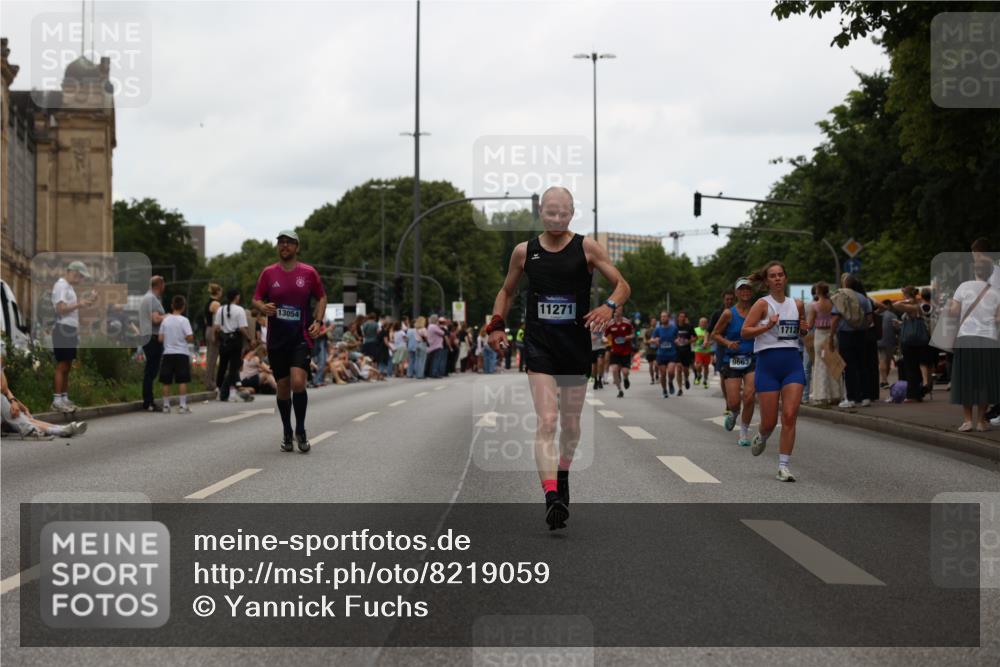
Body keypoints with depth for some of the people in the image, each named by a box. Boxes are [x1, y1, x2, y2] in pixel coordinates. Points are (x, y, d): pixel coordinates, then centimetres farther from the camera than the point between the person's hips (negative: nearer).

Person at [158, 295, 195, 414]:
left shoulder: (165, 320, 3)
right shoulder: (184, 320, -7)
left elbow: (160, 339, 3)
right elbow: (190, 338, -13)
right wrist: (191, 339, 8)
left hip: (167, 354, 3)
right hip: (181, 353, -3)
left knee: (166, 381, 7)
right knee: (182, 381, -1)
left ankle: (166, 405, 9)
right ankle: (182, 405, -4)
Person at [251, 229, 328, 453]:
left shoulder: (308, 272, 2)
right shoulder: (268, 273, 4)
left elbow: (321, 297, 13)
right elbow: (256, 299, 9)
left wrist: (318, 321, -1)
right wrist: (263, 307, -14)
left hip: (301, 337, -2)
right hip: (276, 339, 2)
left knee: (298, 383, -17)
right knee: (283, 386, 6)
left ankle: (301, 431, -1)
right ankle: (286, 432, 22)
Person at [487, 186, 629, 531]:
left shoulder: (587, 248, -1)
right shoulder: (524, 251, 5)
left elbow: (622, 285, 1)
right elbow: (507, 291, 20)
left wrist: (609, 306, -21)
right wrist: (497, 324, 4)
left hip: (576, 345, 1)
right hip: (539, 344, -1)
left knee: (571, 424, 13)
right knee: (547, 421, -17)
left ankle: (562, 480, 39)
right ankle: (552, 498, -26)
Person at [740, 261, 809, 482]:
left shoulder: (797, 305, 11)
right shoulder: (763, 304, -3)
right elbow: (744, 331, -10)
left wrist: (804, 329, 4)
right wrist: (768, 326, -23)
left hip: (792, 362, 3)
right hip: (768, 363, -3)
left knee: (790, 416, -10)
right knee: (769, 421, -1)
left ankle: (784, 466, -5)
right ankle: (761, 437, 36)